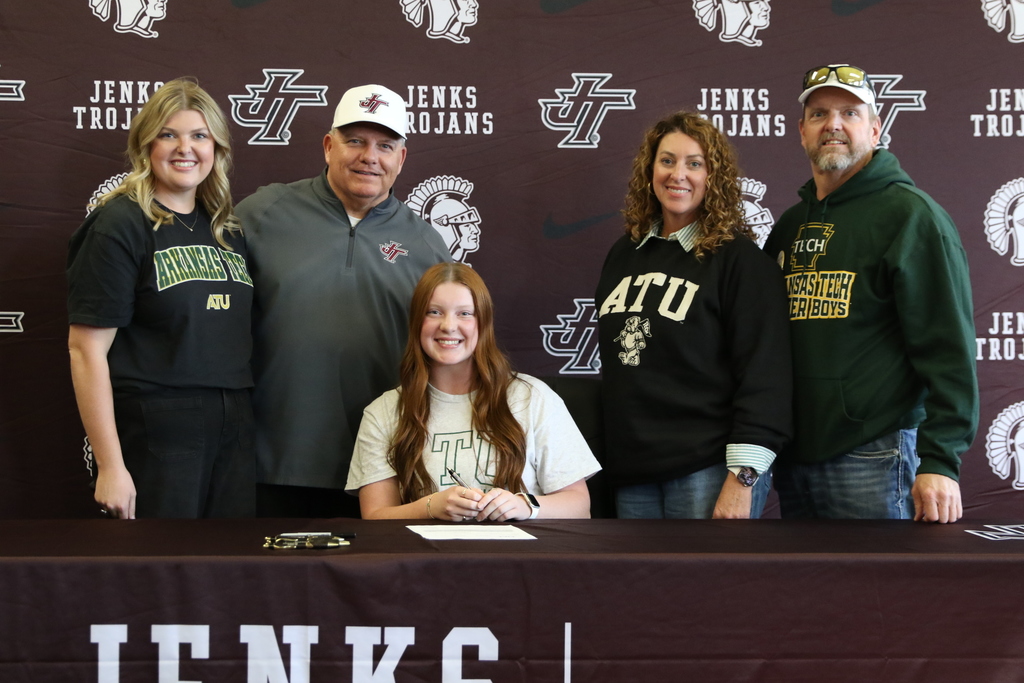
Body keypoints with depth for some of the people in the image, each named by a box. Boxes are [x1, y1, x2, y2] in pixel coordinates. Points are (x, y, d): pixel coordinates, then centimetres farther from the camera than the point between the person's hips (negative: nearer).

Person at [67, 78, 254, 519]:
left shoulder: (227, 229, 13)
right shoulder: (120, 225, -7)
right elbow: (87, 350, -12)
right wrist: (110, 466, -16)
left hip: (233, 432, 6)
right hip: (154, 433, -6)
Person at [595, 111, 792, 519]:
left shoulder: (740, 259, -6)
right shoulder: (623, 254, 12)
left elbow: (763, 374, -11)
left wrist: (742, 478, -18)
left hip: (708, 471, -5)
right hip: (630, 473, 6)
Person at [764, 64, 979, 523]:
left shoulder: (909, 214, -6)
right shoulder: (790, 225, 15)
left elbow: (947, 347, -12)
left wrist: (940, 459, -19)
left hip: (874, 459, -6)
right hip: (793, 457, 7)